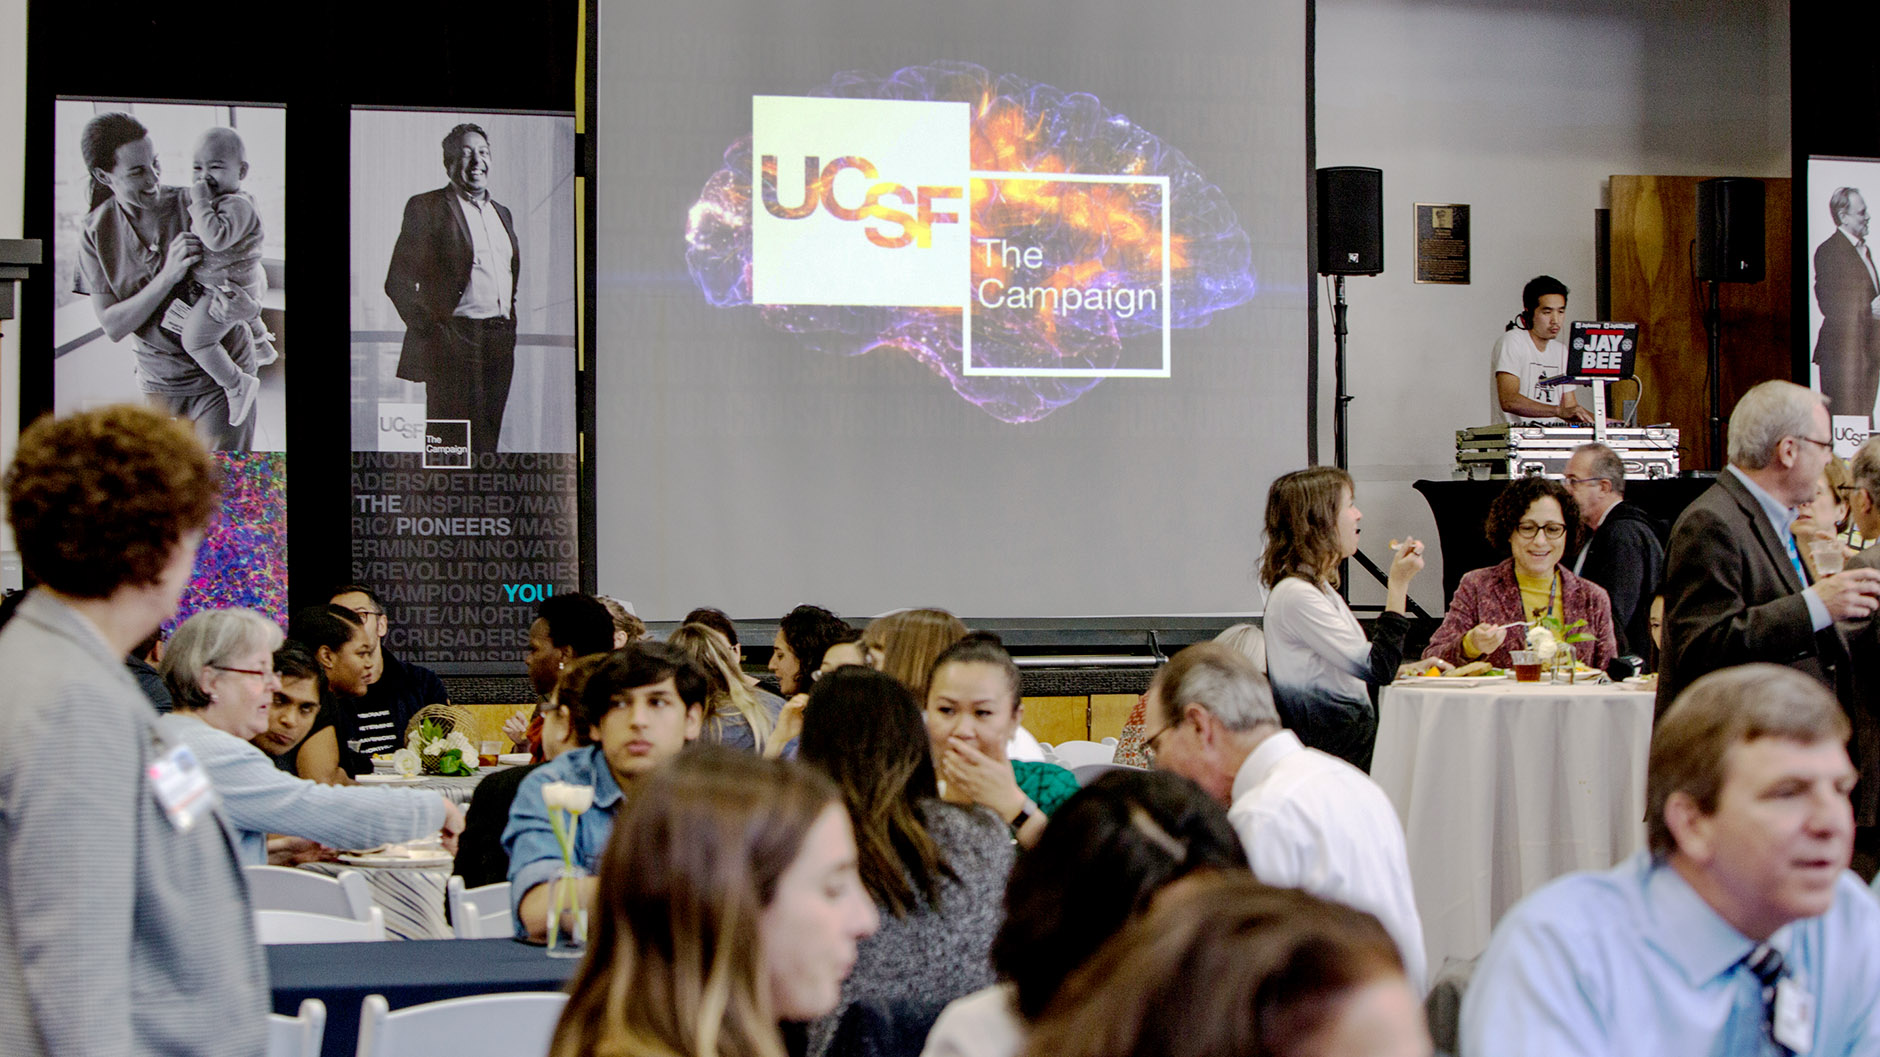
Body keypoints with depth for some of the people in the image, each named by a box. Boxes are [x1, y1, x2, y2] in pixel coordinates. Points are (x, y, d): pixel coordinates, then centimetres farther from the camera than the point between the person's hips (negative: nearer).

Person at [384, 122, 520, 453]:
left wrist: (509, 321, 16)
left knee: (487, 442, 5)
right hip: (453, 341, -6)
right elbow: (398, 281, -4)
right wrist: (429, 328, -10)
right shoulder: (426, 208, -1)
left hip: (500, 342, 7)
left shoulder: (502, 213, 20)